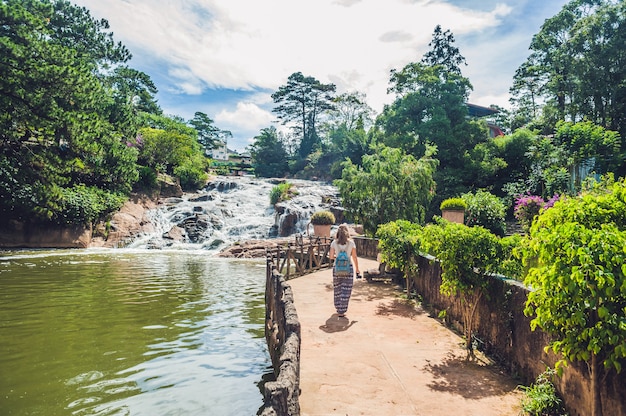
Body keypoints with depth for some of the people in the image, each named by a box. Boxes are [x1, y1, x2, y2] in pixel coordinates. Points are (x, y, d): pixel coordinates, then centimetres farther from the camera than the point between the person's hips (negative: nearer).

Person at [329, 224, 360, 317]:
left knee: (337, 289, 17)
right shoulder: (351, 243, -5)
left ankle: (338, 308, 31)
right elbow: (354, 258, -3)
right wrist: (357, 270, 4)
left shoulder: (334, 243, -3)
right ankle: (341, 311, 4)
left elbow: (331, 257, -3)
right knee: (346, 290, 5)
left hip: (337, 268, 2)